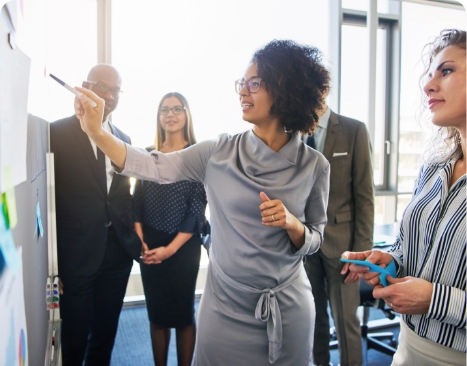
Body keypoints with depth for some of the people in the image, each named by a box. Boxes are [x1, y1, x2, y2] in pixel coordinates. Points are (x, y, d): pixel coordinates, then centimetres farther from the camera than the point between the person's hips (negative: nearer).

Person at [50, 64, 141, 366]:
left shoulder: (123, 138, 9)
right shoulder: (58, 132, -7)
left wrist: (135, 228, 2)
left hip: (118, 251, 5)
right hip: (75, 253, -5)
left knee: (106, 333, 20)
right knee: (74, 337, 11)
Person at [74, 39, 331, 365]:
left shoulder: (314, 166, -8)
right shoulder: (219, 152, -7)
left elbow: (314, 241, 0)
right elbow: (153, 167, -10)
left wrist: (292, 223, -20)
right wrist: (96, 132, -18)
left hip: (287, 310, 0)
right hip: (225, 309, 1)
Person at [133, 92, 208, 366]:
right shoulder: (148, 154, 6)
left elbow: (198, 207, -8)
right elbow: (137, 201, 7)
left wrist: (171, 248, -12)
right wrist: (140, 241, -6)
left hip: (184, 246, -3)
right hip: (150, 247, 3)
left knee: (183, 313, 8)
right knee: (157, 313, 13)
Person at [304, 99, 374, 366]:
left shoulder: (354, 130, -5)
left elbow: (364, 196, -5)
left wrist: (362, 250, -8)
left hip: (339, 241, -2)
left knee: (345, 319, 7)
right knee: (312, 316, 14)